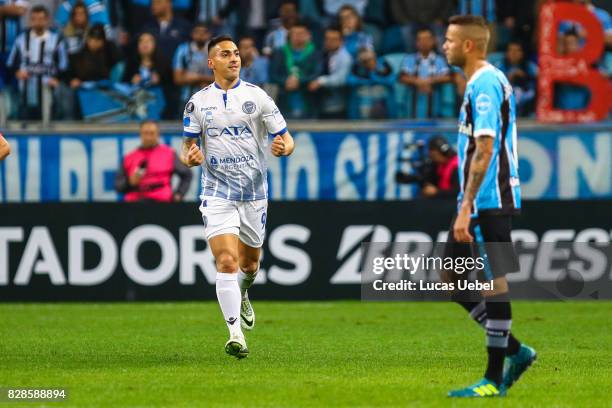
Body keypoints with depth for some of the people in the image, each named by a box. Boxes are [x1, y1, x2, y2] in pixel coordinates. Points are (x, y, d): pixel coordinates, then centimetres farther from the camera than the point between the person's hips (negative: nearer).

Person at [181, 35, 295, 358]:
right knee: (227, 261, -17)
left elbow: (286, 139, 1)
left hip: (254, 194, 1)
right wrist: (189, 156, -15)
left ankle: (242, 295, 51)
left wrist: (284, 147, -23)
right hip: (217, 194, -1)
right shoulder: (198, 102, 2)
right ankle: (235, 334, -17)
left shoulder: (257, 96, -1)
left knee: (249, 263, 15)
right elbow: (187, 147, 9)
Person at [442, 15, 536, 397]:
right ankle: (516, 352, 16)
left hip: (488, 203, -11)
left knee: (494, 282, -5)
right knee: (451, 279, 13)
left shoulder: (485, 85, -15)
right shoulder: (487, 82, 17)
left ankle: (494, 380, 0)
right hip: (480, 203, 11)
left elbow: (484, 151, -22)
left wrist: (466, 208, -24)